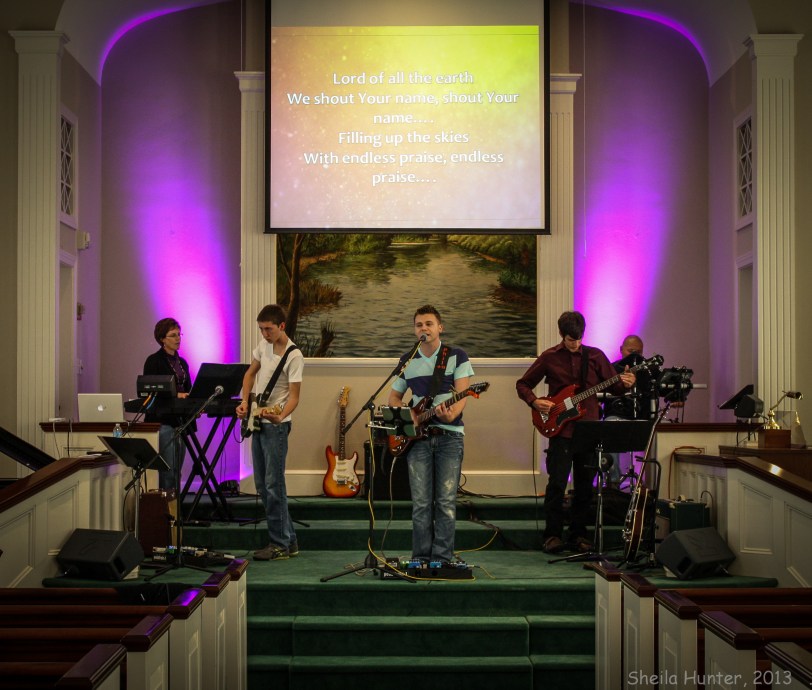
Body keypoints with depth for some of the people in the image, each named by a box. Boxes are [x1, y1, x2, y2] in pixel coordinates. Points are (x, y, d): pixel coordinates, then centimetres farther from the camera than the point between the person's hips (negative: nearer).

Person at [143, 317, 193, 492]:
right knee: (167, 471, -10)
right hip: (162, 420, -7)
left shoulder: (182, 363, 17)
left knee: (177, 471, 8)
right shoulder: (154, 361, -4)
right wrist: (175, 395, -22)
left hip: (180, 420, 7)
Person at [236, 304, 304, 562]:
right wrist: (245, 402, 7)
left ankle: (280, 545, -4)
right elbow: (250, 374, 21)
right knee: (262, 485, 10)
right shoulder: (264, 345, 8)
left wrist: (280, 415, -35)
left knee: (273, 485, -10)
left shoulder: (293, 356, -15)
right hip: (257, 422, 9)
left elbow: (294, 395, -18)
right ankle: (288, 540, 17)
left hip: (275, 425, -9)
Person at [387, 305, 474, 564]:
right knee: (421, 503, 0)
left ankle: (442, 559, 1)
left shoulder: (457, 356, 2)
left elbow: (462, 394, -7)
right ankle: (420, 559, 7)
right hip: (417, 436, 3)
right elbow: (394, 397, 21)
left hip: (449, 435, -3)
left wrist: (451, 414, -28)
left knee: (446, 501, -4)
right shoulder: (407, 361, 13)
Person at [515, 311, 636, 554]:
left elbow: (612, 384, 10)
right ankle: (553, 535, 5)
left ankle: (578, 534, 16)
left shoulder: (595, 356, 7)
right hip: (561, 431, -2)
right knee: (557, 484, -6)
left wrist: (624, 383, -12)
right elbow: (523, 384, 10)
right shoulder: (549, 357, 3)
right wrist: (535, 401, -8)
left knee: (584, 486, 6)